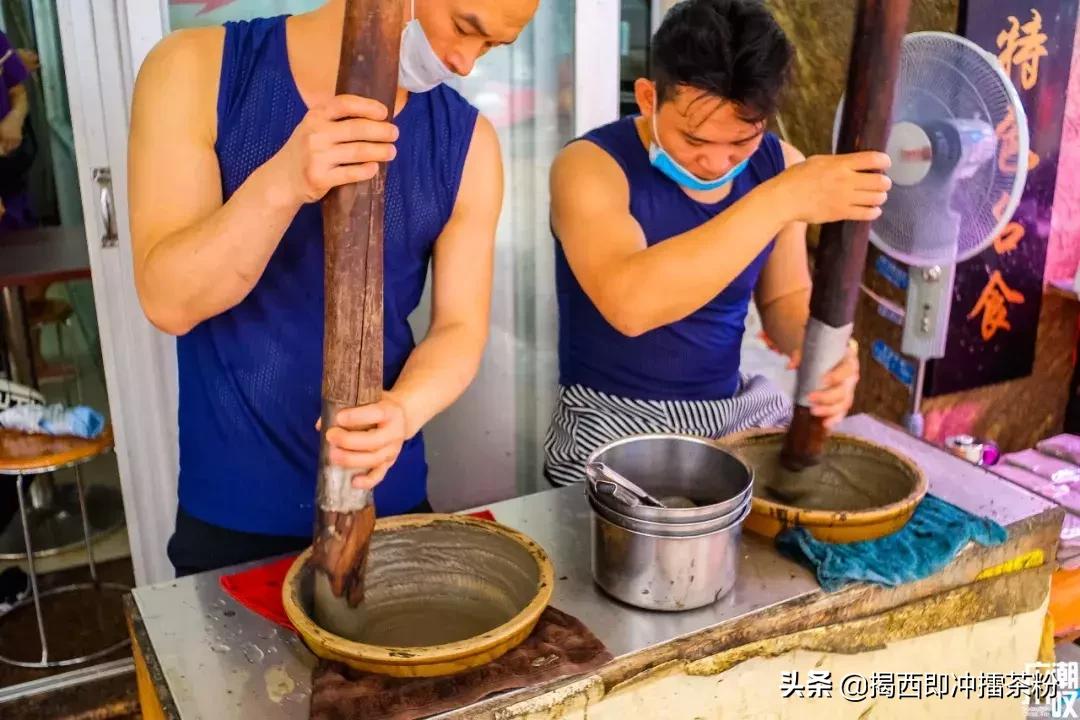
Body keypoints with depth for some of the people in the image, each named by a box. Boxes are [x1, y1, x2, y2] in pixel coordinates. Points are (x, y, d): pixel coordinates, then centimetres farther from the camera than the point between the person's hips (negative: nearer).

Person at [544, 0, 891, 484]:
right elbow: (629, 305, -35)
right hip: (615, 417, -5)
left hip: (735, 403, 5)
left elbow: (784, 297, 9)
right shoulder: (590, 166, -18)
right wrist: (781, 201, -37)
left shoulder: (778, 165, -1)